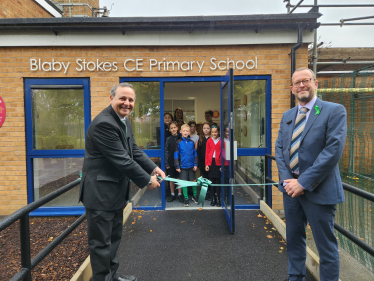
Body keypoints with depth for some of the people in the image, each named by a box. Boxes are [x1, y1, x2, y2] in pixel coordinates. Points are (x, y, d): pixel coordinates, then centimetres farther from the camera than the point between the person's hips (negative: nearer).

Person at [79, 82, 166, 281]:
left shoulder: (124, 120, 7)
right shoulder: (104, 123, -24)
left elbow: (134, 151, 11)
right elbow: (122, 160, -25)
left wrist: (153, 168, 0)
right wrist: (147, 181, -16)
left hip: (116, 191, 10)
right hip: (100, 193, -10)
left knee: (114, 238, 23)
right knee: (101, 242, 6)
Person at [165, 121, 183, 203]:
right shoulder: (168, 139, 1)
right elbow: (166, 151, 1)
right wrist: (166, 163, -4)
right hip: (171, 162, 0)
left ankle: (180, 194, 18)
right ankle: (172, 194, 21)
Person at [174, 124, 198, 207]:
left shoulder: (191, 142, 2)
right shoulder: (179, 142, -4)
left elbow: (195, 154, 6)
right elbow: (176, 155, -3)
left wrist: (195, 164, 1)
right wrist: (177, 166, -5)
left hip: (191, 166, 2)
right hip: (183, 166, -2)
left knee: (193, 181, 11)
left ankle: (195, 195, 29)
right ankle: (186, 198, 17)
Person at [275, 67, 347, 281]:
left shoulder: (334, 111, -7)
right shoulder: (287, 116, 11)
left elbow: (334, 150, -17)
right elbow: (279, 148, 7)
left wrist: (304, 182, -20)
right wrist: (287, 179, -7)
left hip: (318, 189, -6)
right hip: (291, 187, 6)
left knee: (325, 244, 7)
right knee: (294, 239, 18)